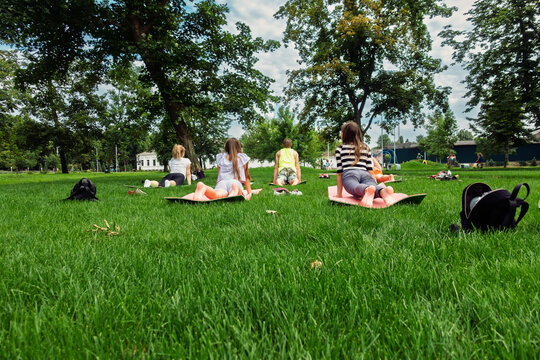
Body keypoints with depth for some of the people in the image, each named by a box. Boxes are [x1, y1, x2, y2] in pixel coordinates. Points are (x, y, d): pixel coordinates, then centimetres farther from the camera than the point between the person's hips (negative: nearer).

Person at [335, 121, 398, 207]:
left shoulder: (339, 149, 25)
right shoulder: (366, 148, 32)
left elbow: (339, 172, 19)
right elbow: (370, 170, 22)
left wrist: (339, 194, 21)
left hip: (349, 174, -2)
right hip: (365, 174, 3)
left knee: (356, 188, -31)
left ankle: (367, 190, -66)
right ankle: (384, 191, -59)